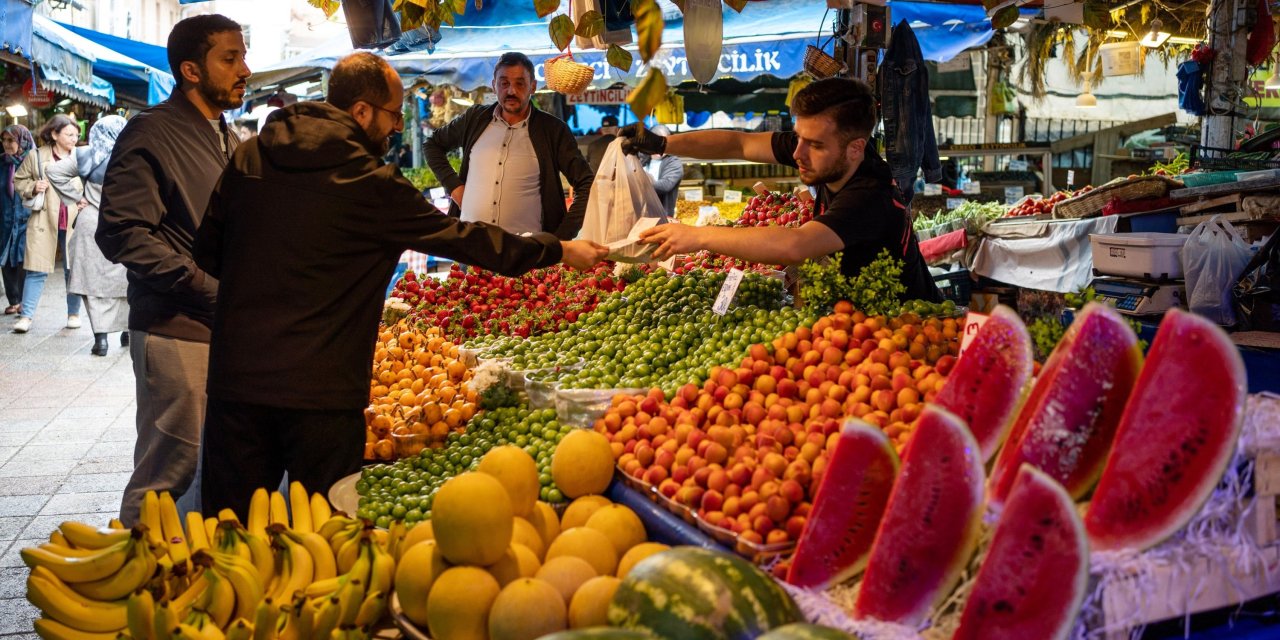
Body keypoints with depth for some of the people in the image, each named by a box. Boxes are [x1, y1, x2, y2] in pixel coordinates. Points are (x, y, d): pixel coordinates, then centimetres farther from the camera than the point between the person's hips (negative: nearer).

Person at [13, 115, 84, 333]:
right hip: (44, 221, -1)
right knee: (37, 269, 0)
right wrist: (32, 187, -9)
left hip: (74, 222, 1)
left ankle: (74, 313, 23)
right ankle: (26, 315, 4)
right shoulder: (36, 156, 0)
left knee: (73, 269, 11)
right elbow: (19, 179, 10)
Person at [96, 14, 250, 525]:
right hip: (177, 333, -8)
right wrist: (209, 286, -18)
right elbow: (122, 233, -17)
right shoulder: (151, 134, -9)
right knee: (168, 470, -4)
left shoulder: (231, 142, 18)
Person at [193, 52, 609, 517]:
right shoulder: (371, 182, -10)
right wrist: (560, 251, 6)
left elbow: (208, 251, 13)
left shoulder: (248, 157, 6)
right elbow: (461, 237, -4)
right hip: (321, 391, -5)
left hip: (235, 378, 5)